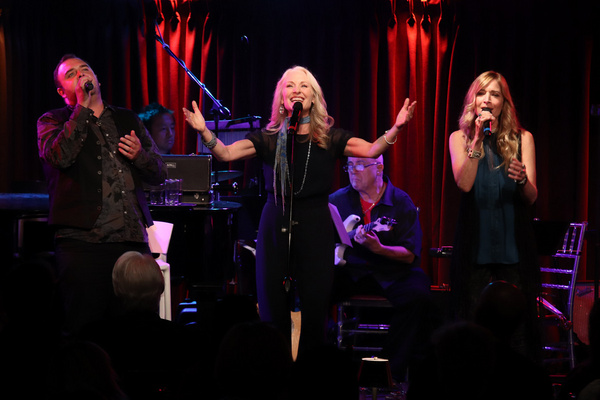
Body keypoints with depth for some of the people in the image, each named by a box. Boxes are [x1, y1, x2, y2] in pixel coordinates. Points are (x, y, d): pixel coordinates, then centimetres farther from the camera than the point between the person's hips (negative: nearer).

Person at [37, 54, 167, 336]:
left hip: (132, 239, 3)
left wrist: (140, 155, -2)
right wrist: (83, 107, -8)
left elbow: (159, 174, 20)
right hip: (82, 241, -3)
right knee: (84, 331, -8)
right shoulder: (52, 122, 10)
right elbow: (59, 156, -13)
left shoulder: (128, 120, 21)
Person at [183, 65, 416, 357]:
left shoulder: (329, 138, 6)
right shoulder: (268, 139, 7)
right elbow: (226, 153, -3)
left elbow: (371, 150, -5)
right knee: (273, 310, 1)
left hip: (315, 227, 0)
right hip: (276, 226, 0)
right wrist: (203, 131, -20)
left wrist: (396, 128, -21)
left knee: (314, 309, -1)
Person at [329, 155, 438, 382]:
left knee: (418, 293, -32)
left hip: (391, 273, -2)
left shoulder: (401, 202, 0)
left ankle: (393, 371, -22)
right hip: (350, 272, 2)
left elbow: (410, 255, -6)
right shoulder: (337, 200, 9)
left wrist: (378, 248, -24)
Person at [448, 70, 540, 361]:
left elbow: (531, 197, 1)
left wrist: (522, 179, -21)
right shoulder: (460, 138, 7)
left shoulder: (522, 139, 7)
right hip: (475, 243, 0)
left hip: (513, 244, 0)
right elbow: (464, 183, -9)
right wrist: (478, 139, -14)